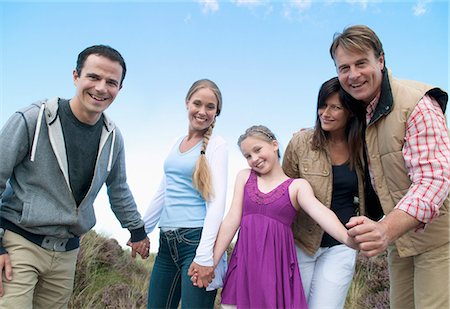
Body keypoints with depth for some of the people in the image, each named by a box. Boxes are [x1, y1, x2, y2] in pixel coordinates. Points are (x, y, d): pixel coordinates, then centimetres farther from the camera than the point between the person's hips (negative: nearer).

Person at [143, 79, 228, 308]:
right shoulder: (178, 142, 13)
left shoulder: (216, 145, -6)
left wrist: (205, 255, -18)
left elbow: (216, 201, -13)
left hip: (197, 240, -6)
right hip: (167, 242, 6)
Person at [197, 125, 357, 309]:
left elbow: (320, 213, -19)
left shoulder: (297, 186, -1)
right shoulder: (244, 177, 7)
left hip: (277, 262, -2)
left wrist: (348, 238, -38)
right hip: (244, 261, 2)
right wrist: (211, 262, -2)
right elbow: (232, 220, 3)